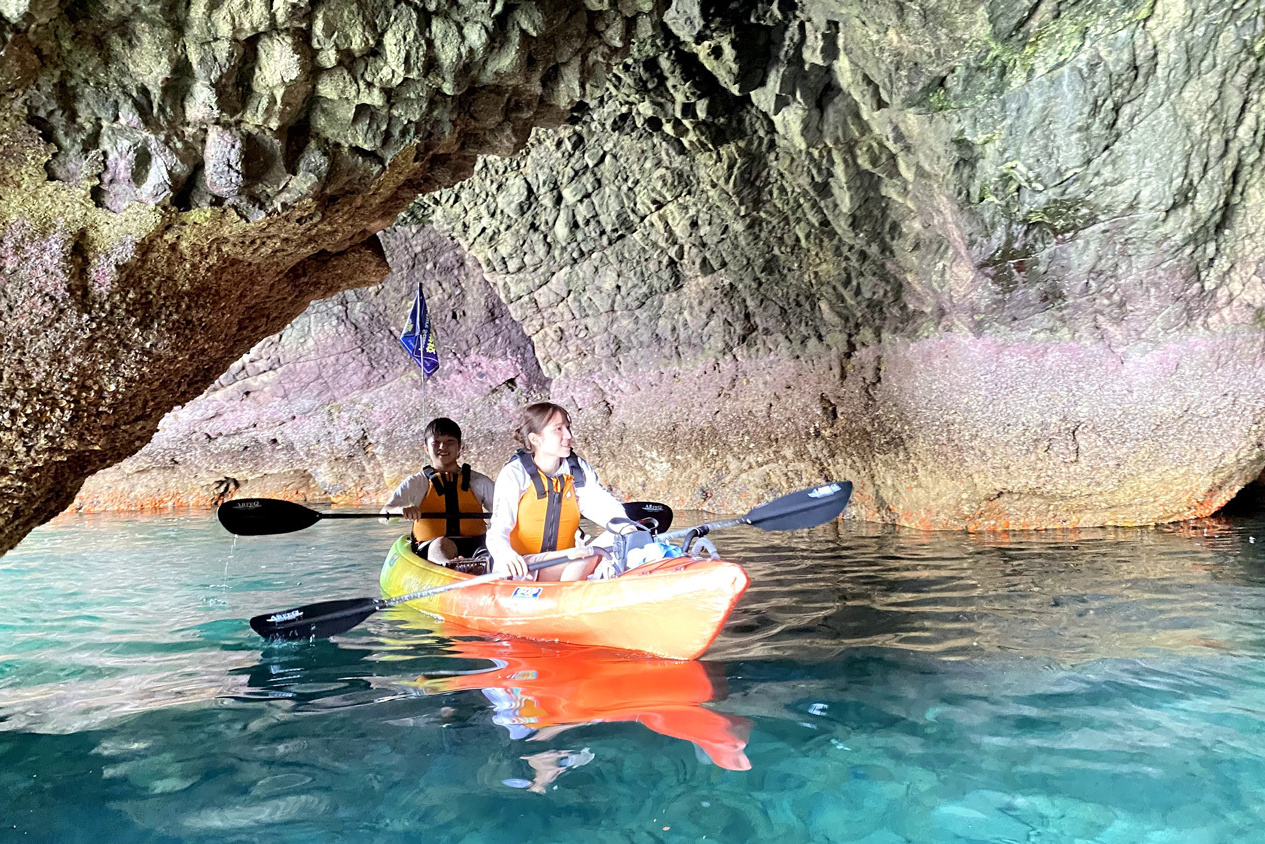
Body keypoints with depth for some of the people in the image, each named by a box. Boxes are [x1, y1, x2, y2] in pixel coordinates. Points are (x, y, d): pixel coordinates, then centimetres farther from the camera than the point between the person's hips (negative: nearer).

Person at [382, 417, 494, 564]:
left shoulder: (479, 482, 17)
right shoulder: (416, 483, 13)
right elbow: (384, 516, 3)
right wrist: (402, 510, -20)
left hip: (474, 546, 1)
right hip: (431, 550, -1)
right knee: (442, 544, -37)